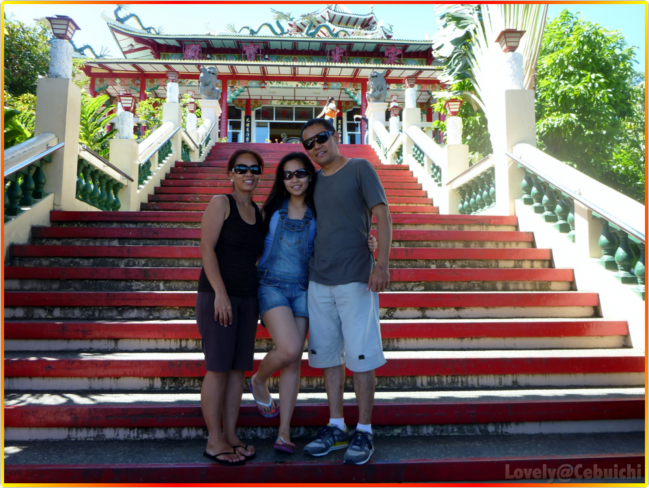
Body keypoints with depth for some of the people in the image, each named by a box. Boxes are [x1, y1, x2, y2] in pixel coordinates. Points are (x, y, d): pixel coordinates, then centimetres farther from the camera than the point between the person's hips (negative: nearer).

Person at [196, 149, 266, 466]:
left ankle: (230, 435, 20)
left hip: (248, 298, 6)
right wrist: (220, 293, -19)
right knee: (218, 368, -2)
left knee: (239, 368, 9)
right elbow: (207, 248, -12)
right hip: (217, 296, -6)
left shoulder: (258, 213, 13)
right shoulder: (220, 203, -5)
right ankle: (214, 440, 10)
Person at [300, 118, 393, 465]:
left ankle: (364, 432, 12)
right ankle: (336, 427, 22)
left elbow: (382, 216, -7)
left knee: (359, 356, -2)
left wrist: (382, 263, -17)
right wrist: (301, 272, 13)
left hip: (355, 279, -5)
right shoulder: (313, 181, 15)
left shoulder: (359, 168, 0)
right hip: (318, 280, 6)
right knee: (327, 354, 9)